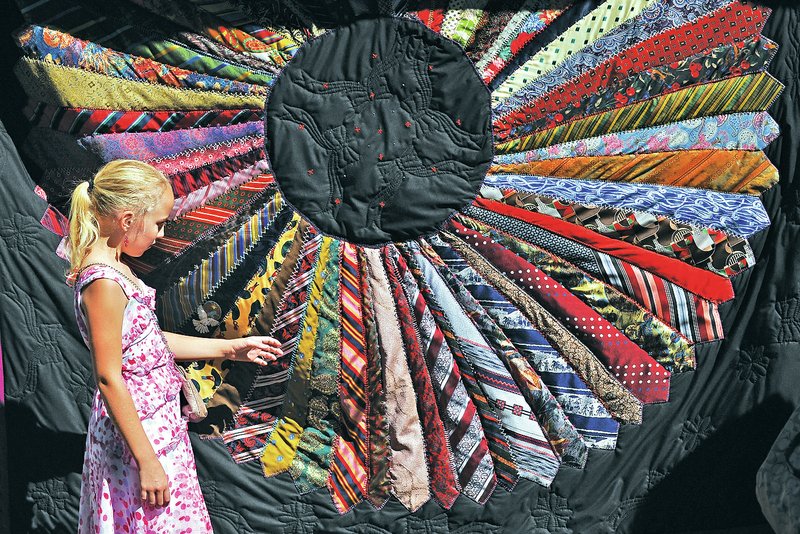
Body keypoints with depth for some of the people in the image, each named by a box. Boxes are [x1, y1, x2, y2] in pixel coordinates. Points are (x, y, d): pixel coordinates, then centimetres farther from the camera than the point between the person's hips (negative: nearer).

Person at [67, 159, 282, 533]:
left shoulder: (113, 267, 7)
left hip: (154, 421, 9)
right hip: (136, 432, -9)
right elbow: (108, 378, -23)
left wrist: (230, 348, 16)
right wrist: (147, 462, -21)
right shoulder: (104, 282, -23)